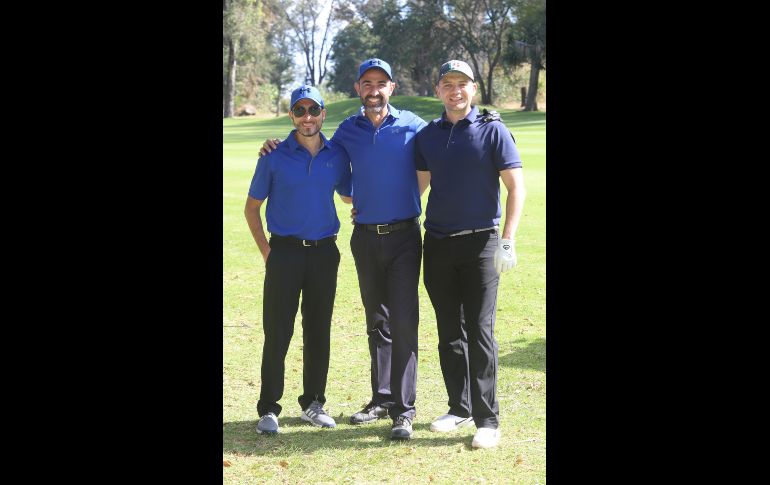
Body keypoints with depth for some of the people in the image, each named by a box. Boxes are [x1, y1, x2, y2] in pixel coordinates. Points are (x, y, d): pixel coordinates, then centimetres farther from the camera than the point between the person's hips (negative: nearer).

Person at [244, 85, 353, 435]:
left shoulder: (337, 155, 4)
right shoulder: (274, 157, -2)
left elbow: (348, 196, 19)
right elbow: (252, 207, 4)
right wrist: (265, 249, -1)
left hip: (324, 252, 3)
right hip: (285, 252, -2)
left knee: (318, 332, 9)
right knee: (277, 333, -1)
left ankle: (313, 403, 22)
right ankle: (268, 409, 7)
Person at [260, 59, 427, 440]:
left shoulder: (412, 126, -2)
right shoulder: (348, 130, 7)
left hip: (404, 236, -4)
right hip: (365, 238, 4)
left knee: (403, 322, -9)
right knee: (376, 323, 12)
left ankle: (404, 409, -7)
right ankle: (382, 398, 22)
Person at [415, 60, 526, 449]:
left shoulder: (492, 130, -3)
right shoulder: (427, 136, 10)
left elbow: (516, 187, -5)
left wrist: (507, 241, -13)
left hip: (480, 242, -4)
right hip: (438, 243, 5)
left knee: (479, 331, -6)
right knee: (449, 332, 10)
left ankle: (487, 420, -1)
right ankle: (459, 408, 21)